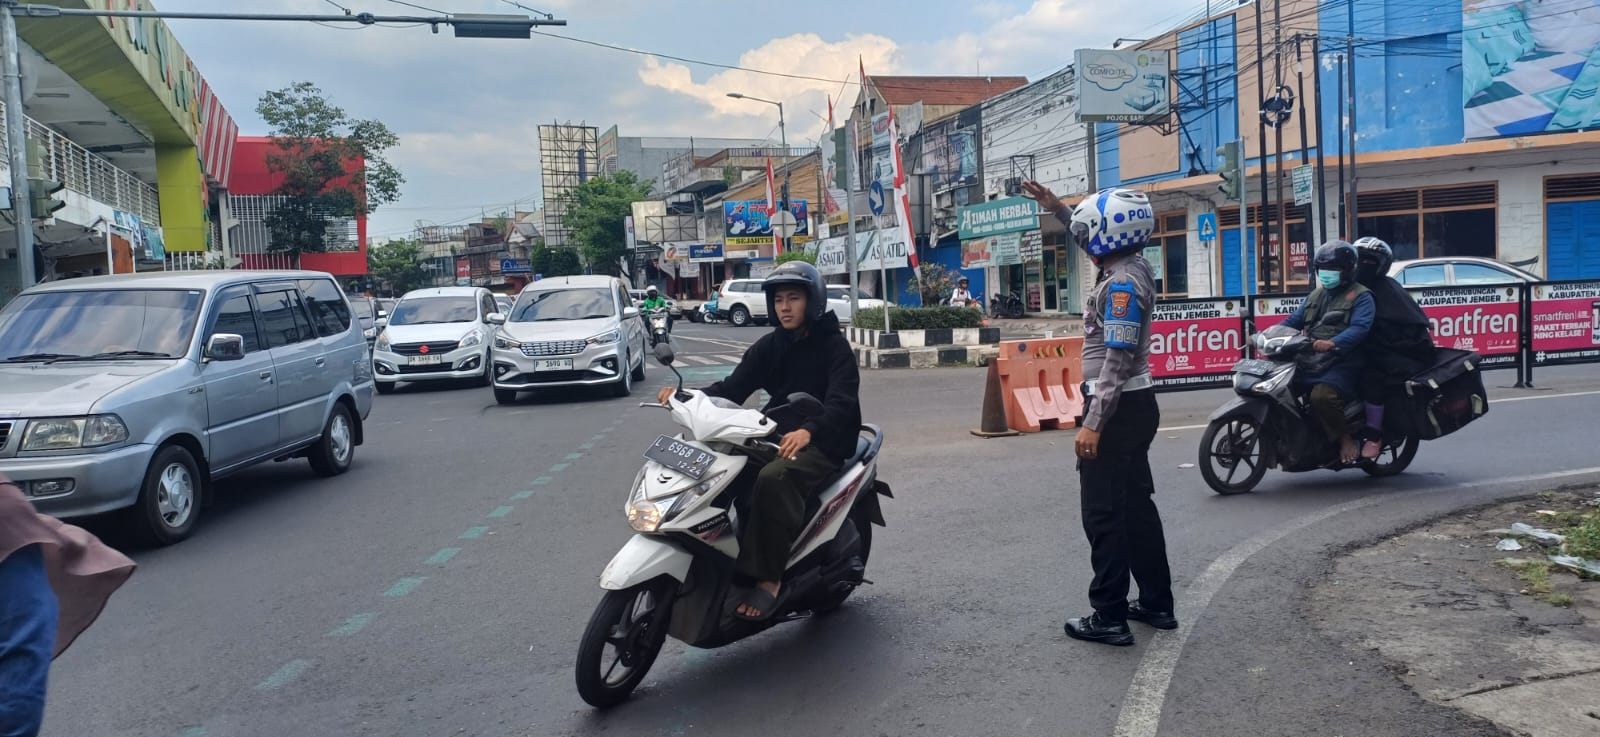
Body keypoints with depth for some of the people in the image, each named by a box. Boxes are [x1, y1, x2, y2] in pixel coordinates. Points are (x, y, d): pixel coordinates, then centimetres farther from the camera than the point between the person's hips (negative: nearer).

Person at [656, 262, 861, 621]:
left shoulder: (834, 346, -6)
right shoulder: (770, 346, 12)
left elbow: (842, 402, -22)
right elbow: (733, 387, 3)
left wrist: (808, 431, -43)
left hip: (824, 444, -6)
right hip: (777, 437, 7)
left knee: (773, 478, -36)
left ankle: (768, 577, -32)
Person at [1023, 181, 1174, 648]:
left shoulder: (1121, 285, -20)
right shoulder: (1133, 266, 8)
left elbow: (1118, 360, -25)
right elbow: (1091, 242, 31)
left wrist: (1092, 423, -25)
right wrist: (1058, 210, 24)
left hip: (1118, 408, -10)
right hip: (1135, 404, 10)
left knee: (1104, 513, -4)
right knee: (1135, 505, 16)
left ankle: (1109, 617, 1)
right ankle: (1157, 604, 24)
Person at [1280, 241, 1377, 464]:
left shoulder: (1360, 296, 0)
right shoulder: (1316, 295, 23)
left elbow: (1359, 328, -18)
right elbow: (1293, 321, 19)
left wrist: (1332, 343, -36)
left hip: (1342, 363, -8)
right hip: (1309, 362, 8)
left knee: (1321, 396, -33)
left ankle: (1346, 438, -9)